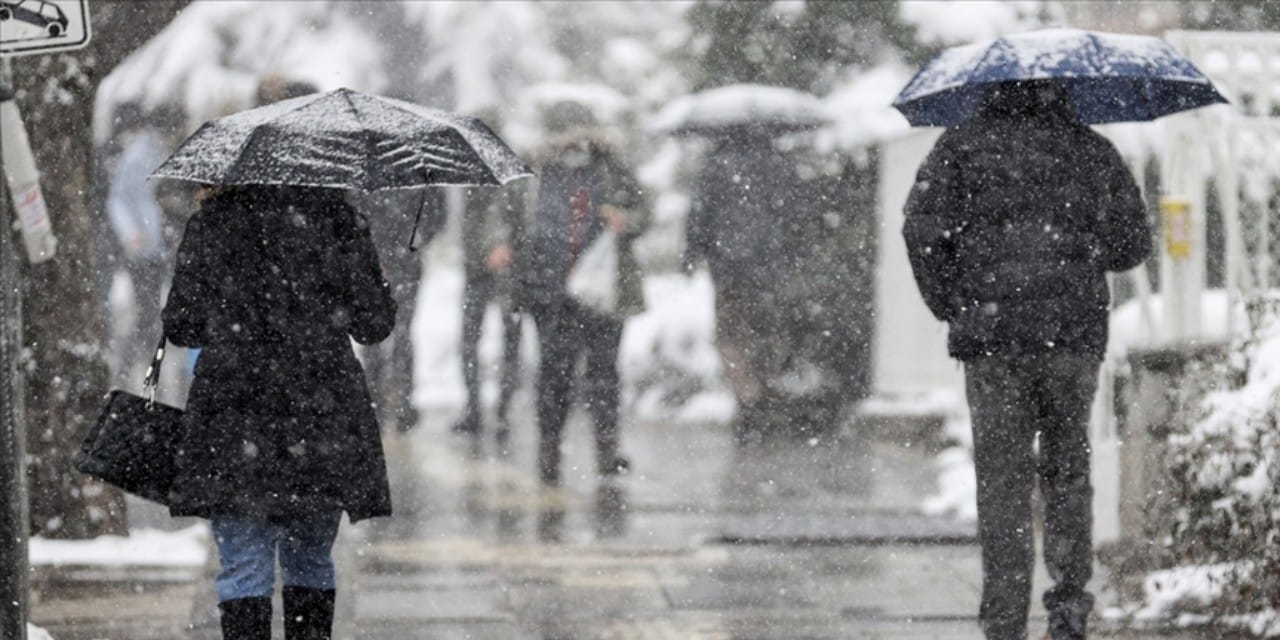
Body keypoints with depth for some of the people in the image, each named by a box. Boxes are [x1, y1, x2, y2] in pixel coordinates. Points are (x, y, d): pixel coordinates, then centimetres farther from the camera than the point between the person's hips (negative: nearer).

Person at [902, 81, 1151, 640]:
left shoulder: (961, 145, 5)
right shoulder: (1091, 150, 8)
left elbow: (922, 230, -6)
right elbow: (1133, 243, 8)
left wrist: (948, 305, 4)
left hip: (991, 339, -1)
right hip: (1075, 334, 1)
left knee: (1001, 478, 3)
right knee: (1067, 468, 14)